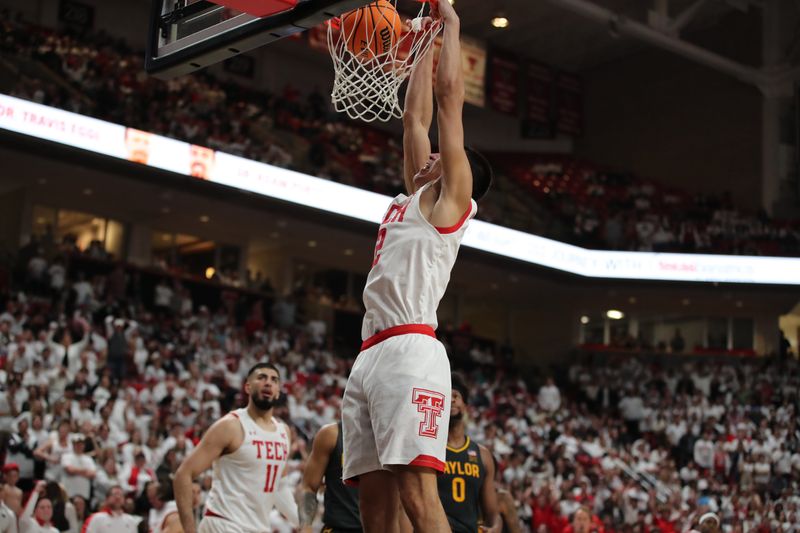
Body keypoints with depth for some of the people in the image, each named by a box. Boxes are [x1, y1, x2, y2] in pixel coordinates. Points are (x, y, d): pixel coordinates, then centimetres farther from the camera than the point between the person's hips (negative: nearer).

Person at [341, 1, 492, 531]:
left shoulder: (451, 198, 6)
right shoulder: (414, 198, 26)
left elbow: (450, 95, 5)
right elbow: (416, 118, 32)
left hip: (409, 351, -9)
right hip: (369, 357, 9)